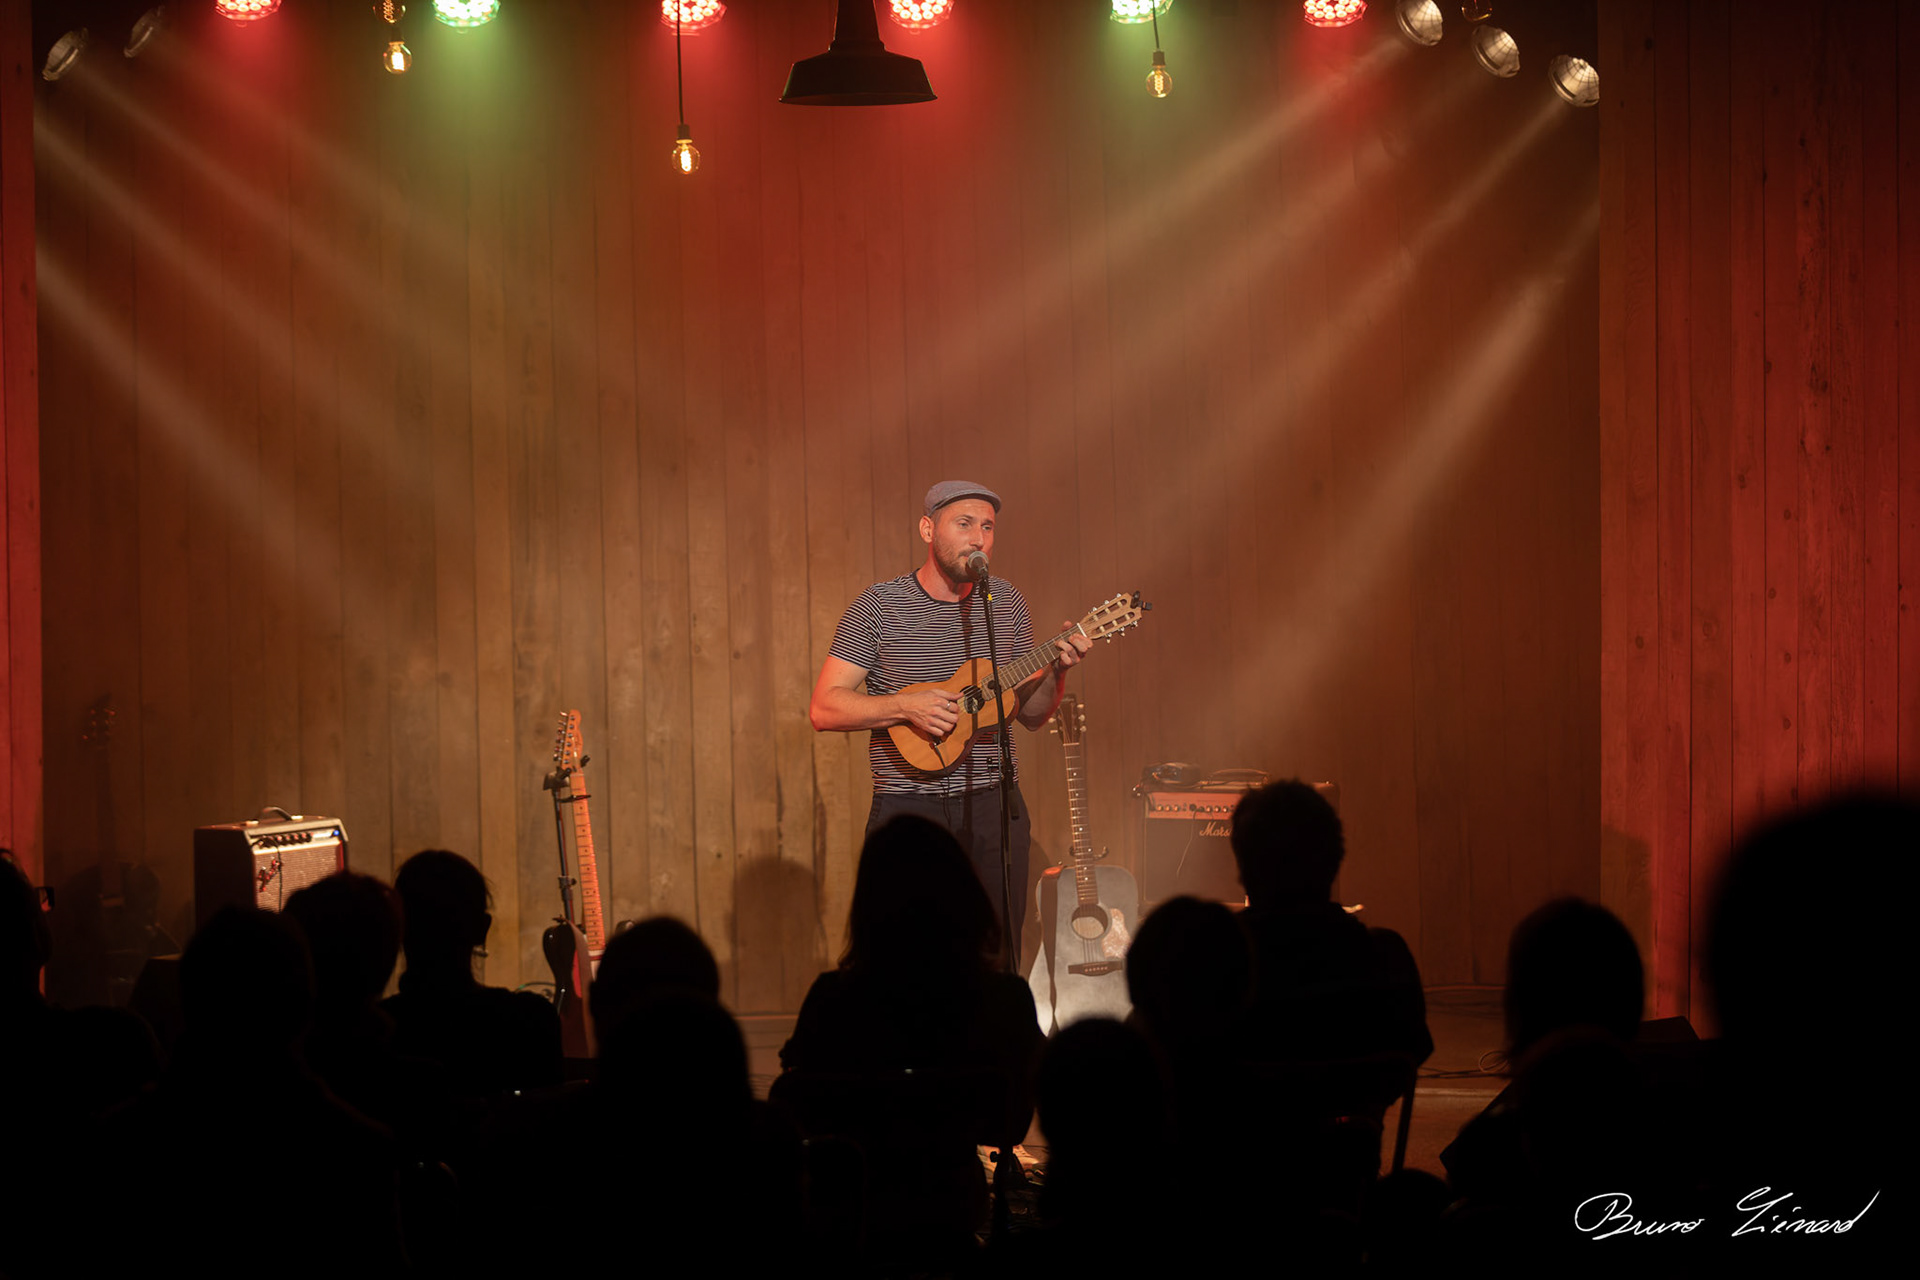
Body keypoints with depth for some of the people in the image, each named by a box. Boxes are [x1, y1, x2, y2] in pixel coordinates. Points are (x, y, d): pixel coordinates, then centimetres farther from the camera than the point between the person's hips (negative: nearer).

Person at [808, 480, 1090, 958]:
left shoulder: (1007, 604, 9)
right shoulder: (879, 606, -3)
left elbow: (1032, 715, 14)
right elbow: (824, 709, -6)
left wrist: (1056, 671, -6)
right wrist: (907, 707, -18)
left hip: (993, 807, 3)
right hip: (909, 809, -3)